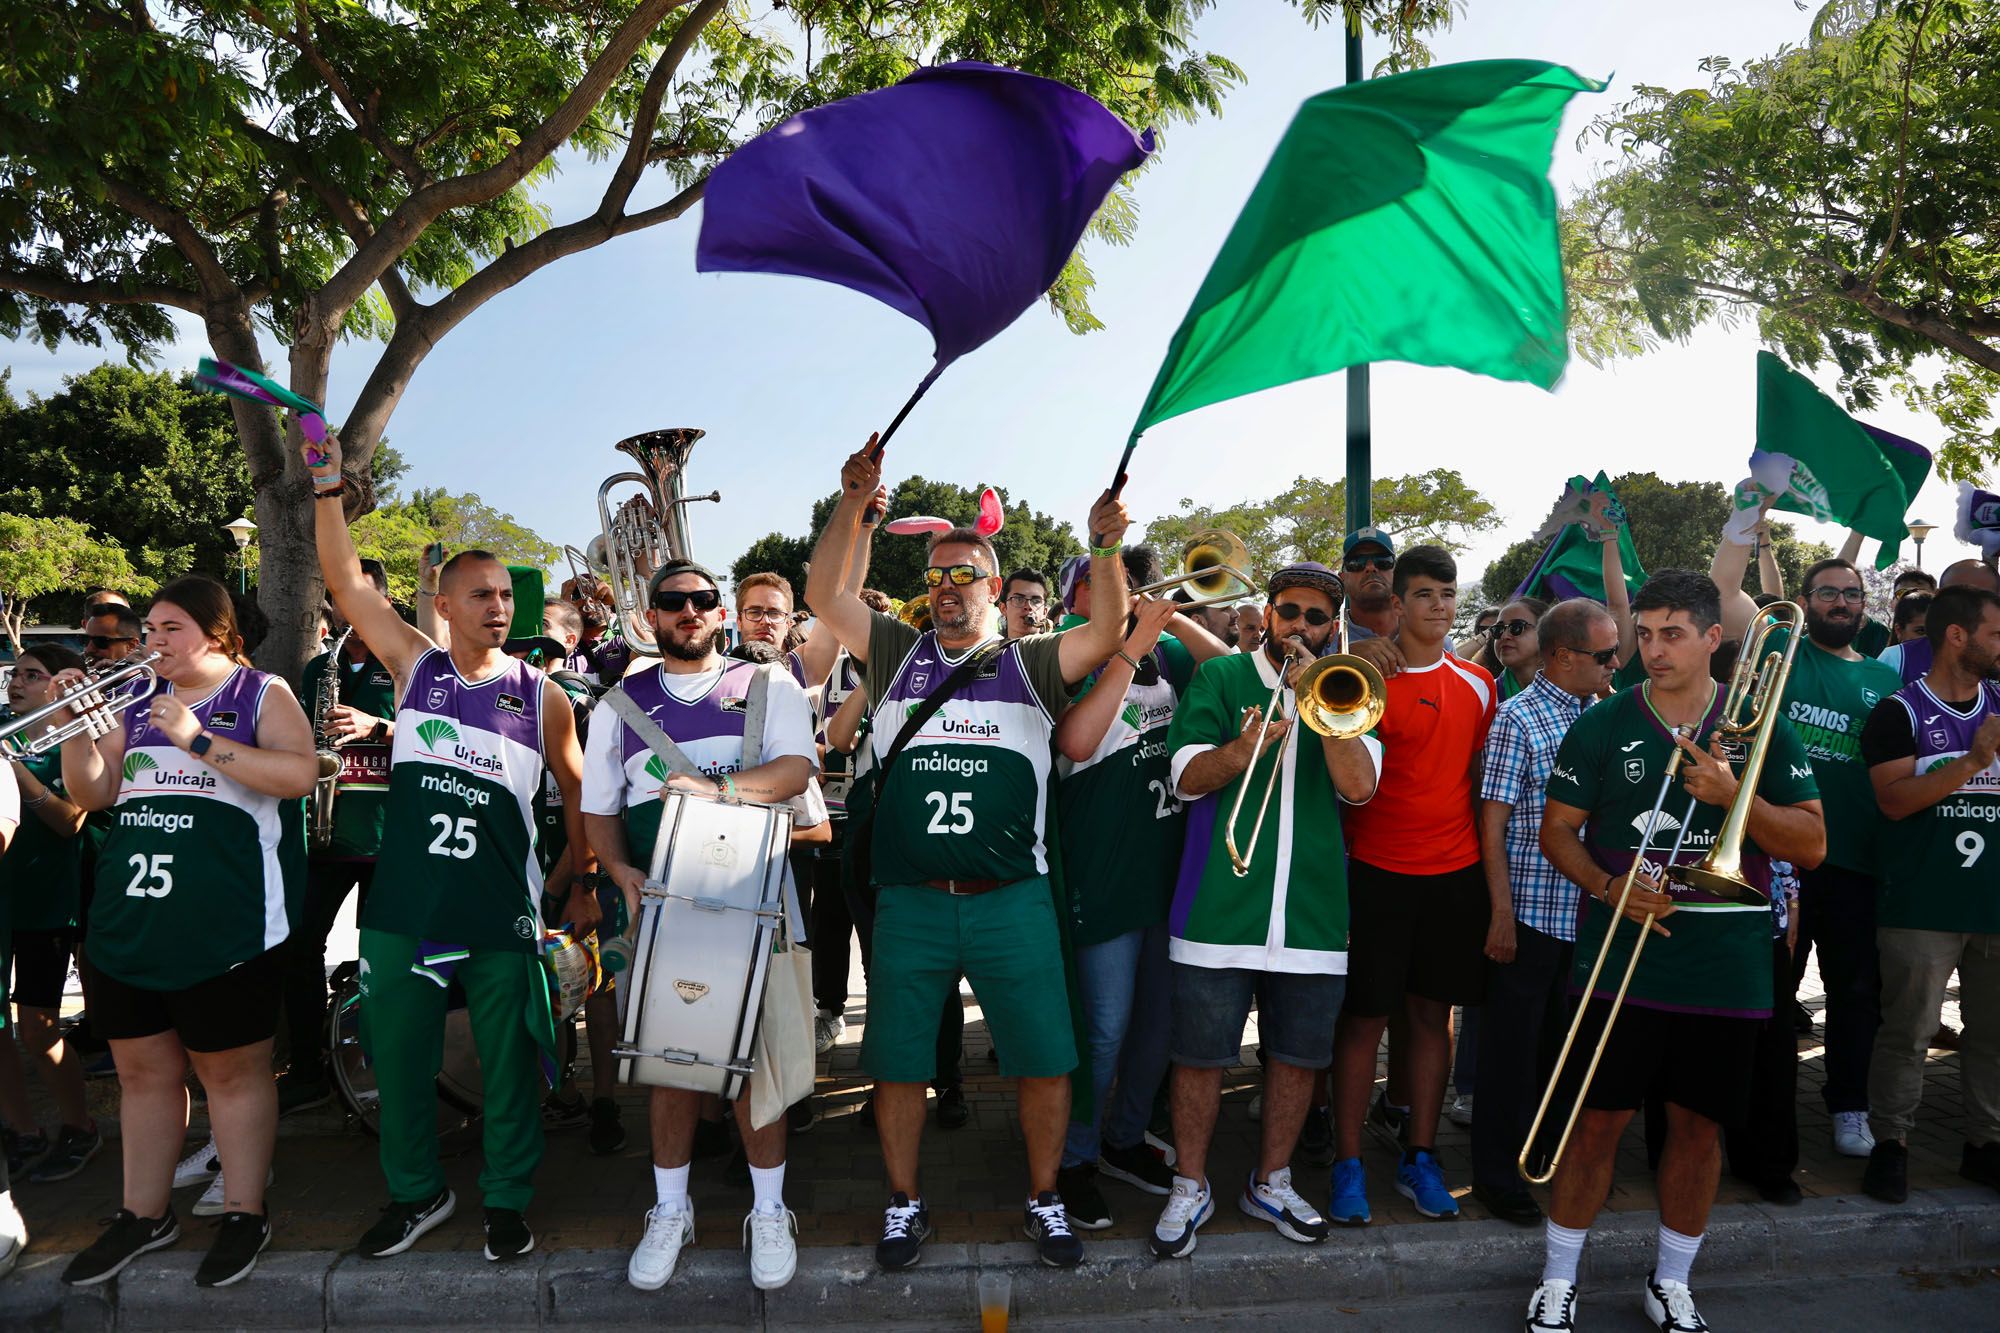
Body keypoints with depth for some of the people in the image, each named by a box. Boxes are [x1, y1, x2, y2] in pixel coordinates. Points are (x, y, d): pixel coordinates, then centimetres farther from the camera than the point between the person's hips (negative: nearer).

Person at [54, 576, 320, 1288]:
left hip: (223, 927, -6)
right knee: (142, 1070, 15)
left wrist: (198, 740, -19)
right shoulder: (136, 702, 16)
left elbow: (300, 774, -16)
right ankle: (144, 1214, 30)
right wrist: (76, 725, -1)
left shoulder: (262, 693, 0)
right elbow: (91, 794, 14)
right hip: (126, 923, 6)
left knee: (232, 1070, 4)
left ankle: (244, 1215, 17)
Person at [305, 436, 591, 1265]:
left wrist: (583, 885, 8)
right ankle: (416, 1194, 35)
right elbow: (345, 580, -2)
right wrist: (328, 488, -10)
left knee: (509, 1064, 8)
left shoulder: (541, 696, 0)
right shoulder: (414, 666, 4)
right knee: (398, 1057, 14)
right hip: (403, 909, 2)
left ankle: (507, 1201, 27)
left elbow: (576, 791, 8)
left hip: (501, 915, -2)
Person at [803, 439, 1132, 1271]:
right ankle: (904, 1204, 31)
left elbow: (1105, 632, -8)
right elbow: (822, 595, 1)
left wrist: (1105, 547, -20)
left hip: (1012, 901, -1)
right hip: (909, 900, 1)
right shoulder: (897, 654, 10)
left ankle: (1044, 1202, 27)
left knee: (1043, 1060, 6)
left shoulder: (1030, 664, 7)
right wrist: (851, 507, -9)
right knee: (898, 1062, 11)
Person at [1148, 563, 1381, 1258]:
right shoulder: (1221, 677, 2)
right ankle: (1190, 1188, 24)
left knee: (1299, 1053, 13)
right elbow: (1188, 777, -7)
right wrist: (1244, 749, -26)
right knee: (1201, 1053, 5)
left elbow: (1359, 786, -6)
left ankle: (1271, 1182, 33)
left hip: (1314, 907, 3)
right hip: (1220, 906, -2)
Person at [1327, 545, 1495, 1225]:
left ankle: (1419, 1158, 25)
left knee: (1433, 1013, 12)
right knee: (1363, 1016, 2)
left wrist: (1490, 866, 12)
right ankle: (1348, 1165, 14)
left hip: (1455, 872, 4)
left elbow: (1480, 776, 15)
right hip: (1377, 870, -4)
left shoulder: (1477, 684, 9)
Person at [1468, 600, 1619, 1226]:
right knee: (1512, 1045, 3)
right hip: (1529, 912, -6)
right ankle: (1496, 1172, 16)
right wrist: (1502, 912, -15)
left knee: (1561, 1041, 18)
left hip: (1586, 910, 6)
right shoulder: (1518, 718, -11)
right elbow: (1492, 821, -12)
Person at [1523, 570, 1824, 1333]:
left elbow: (1812, 846, -1)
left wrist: (1734, 795, -16)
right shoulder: (1602, 726, 0)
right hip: (1619, 962, -1)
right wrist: (1609, 886, -16)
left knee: (1700, 1124, 12)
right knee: (1600, 1120, 3)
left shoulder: (1762, 728, 3)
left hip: (1727, 970, 2)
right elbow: (1557, 831, 2)